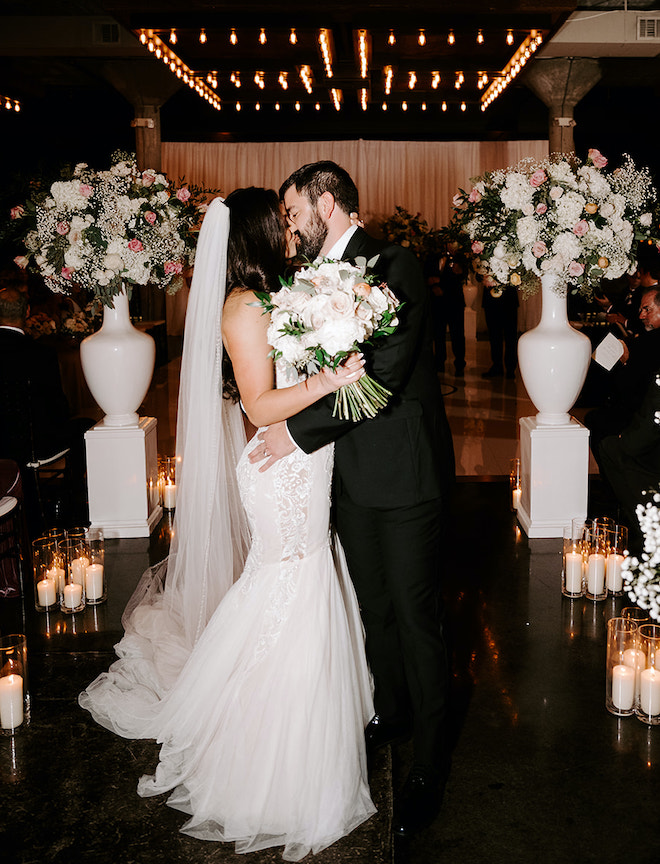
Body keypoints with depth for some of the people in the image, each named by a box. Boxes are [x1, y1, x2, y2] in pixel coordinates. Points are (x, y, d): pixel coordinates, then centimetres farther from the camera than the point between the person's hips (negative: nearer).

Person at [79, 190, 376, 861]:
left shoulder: (270, 298, 13)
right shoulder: (243, 308, -17)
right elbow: (260, 408, -22)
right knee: (291, 607, -2)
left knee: (306, 586, 18)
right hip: (279, 472, -9)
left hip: (302, 468, 10)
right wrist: (329, 379, -30)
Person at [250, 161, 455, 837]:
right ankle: (390, 713, 42)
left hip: (405, 474, -7)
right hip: (352, 474, 7)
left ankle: (430, 766, 19)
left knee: (415, 616, 4)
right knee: (375, 607, 20)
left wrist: (300, 430, -18)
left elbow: (383, 373, -23)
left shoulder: (393, 267, -15)